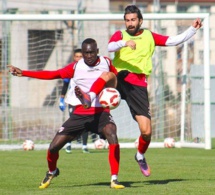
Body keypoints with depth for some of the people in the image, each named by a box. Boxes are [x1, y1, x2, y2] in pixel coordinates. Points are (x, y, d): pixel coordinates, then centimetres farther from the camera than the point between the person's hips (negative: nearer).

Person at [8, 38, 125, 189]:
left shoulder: (106, 63, 1)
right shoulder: (76, 67, 1)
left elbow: (117, 78, 18)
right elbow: (52, 74, 3)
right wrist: (23, 73, -1)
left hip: (101, 113, -2)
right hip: (80, 114, 2)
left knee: (113, 138, -32)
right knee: (54, 146, -2)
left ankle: (114, 179, -23)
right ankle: (52, 172, 32)